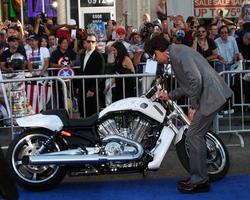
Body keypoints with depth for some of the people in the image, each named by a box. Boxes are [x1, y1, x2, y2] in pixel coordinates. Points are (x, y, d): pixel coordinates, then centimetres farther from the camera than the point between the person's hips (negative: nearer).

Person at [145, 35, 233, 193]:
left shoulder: (178, 52, -12)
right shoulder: (177, 54, 20)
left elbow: (195, 79, -21)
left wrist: (193, 106, -15)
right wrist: (170, 95, 25)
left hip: (210, 96, -10)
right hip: (214, 95, 10)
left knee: (193, 136, -6)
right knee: (198, 135, 13)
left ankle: (199, 181, 1)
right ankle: (200, 178, 21)